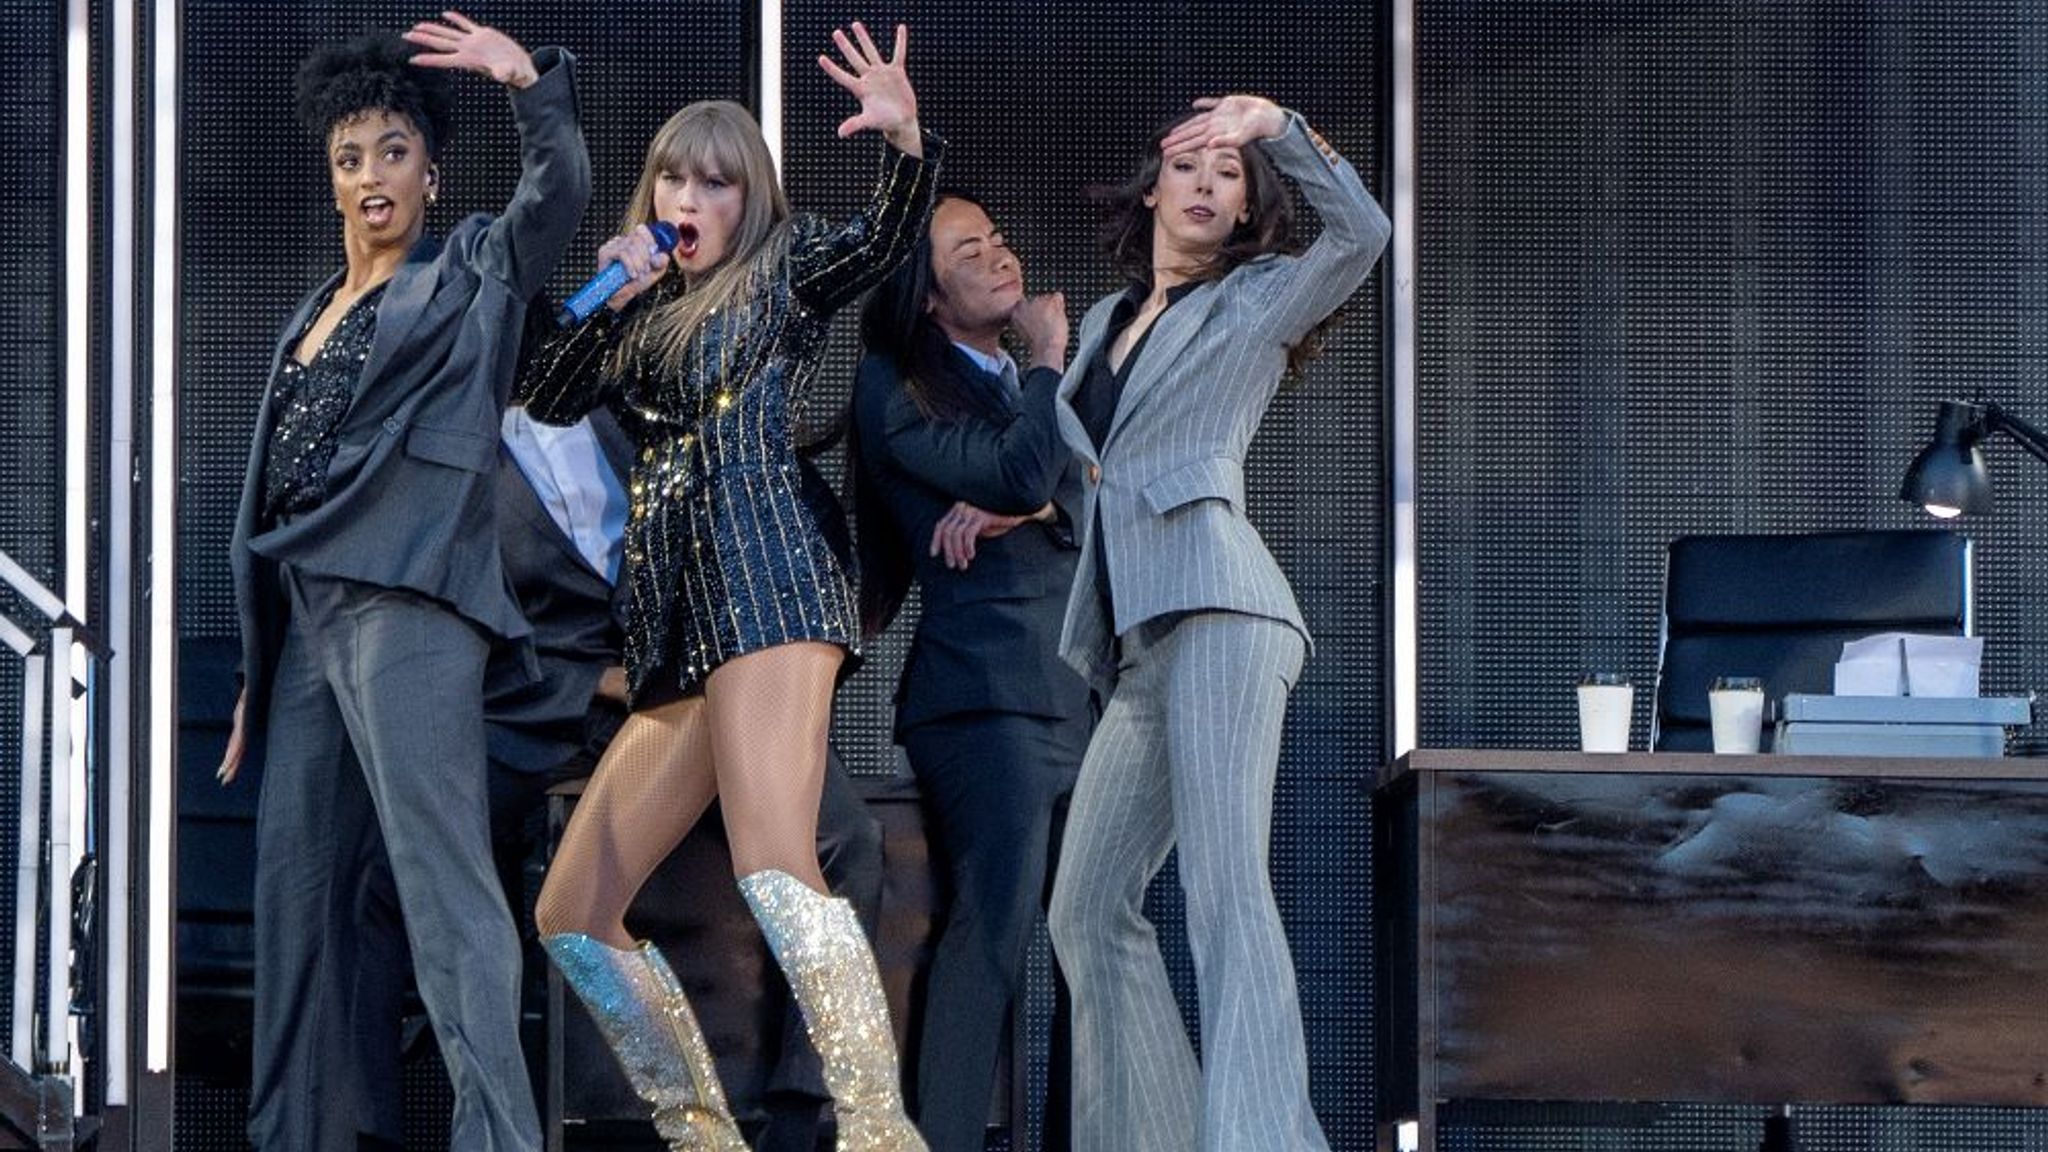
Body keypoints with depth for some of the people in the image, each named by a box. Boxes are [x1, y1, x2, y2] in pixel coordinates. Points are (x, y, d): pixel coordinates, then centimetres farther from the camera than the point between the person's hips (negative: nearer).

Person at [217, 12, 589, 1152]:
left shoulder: (473, 270, 7)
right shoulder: (317, 315, 23)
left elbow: (562, 189, -12)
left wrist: (533, 81, -30)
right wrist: (258, 674, 21)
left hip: (407, 602, -7)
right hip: (304, 615, 7)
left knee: (442, 877, -17)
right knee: (295, 889, 6)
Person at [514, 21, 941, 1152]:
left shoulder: (784, 270, 8)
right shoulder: (650, 315, 26)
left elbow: (885, 240, -10)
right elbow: (544, 400, 20)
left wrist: (908, 142, -29)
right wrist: (606, 299, 7)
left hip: (765, 579, -8)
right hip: (677, 634, 8)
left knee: (774, 874, -30)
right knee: (570, 916, 8)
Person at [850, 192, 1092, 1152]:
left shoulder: (1025, 386, 25)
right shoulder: (899, 388, 2)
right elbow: (1020, 473, -12)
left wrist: (1017, 505, -8)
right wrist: (1049, 358, 2)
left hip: (1080, 692, 7)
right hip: (984, 688, -7)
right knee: (995, 921, -18)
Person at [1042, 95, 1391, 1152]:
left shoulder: (1259, 300, 8)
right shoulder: (1103, 324, 26)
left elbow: (1360, 232, -9)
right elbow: (1068, 460, 34)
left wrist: (1279, 128, -13)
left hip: (1216, 605, -8)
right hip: (1140, 646, 8)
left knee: (1224, 884, -22)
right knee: (1089, 908, 6)